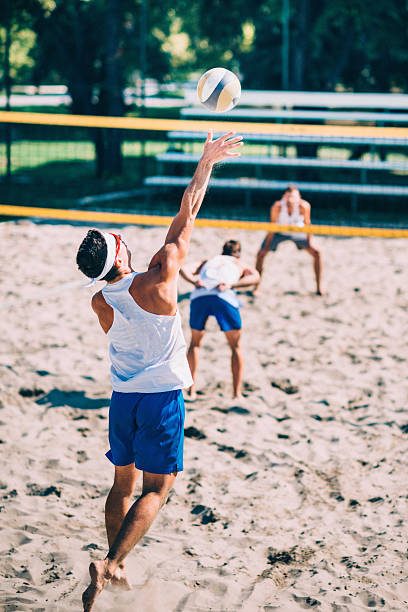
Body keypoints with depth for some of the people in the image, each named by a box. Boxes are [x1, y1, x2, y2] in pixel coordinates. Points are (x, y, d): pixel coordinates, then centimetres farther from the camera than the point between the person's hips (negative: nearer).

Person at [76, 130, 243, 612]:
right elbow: (185, 219, -10)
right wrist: (207, 162, -2)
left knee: (123, 483, 17)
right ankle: (110, 565, -15)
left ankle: (115, 566, 24)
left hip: (122, 396, 5)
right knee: (156, 488, -1)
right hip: (162, 396, -5)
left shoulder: (100, 304, -3)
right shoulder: (156, 280, -17)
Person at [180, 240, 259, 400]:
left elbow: (183, 269, 20)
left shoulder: (208, 261, 37)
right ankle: (237, 394, 11)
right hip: (225, 297, -2)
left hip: (199, 295, 2)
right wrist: (232, 285, -4)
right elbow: (255, 276, 7)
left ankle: (191, 390, 21)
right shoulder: (241, 265, 30)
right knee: (236, 346, 15)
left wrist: (194, 281, 3)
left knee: (195, 342, 24)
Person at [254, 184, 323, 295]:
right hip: (280, 232, 0)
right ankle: (257, 287, 6)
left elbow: (307, 223, -16)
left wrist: (309, 241, -9)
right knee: (261, 254, -12)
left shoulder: (304, 206, -34)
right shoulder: (276, 207, -33)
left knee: (317, 253, -9)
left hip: (298, 232, 1)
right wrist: (266, 245, -15)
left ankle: (319, 288, 5)